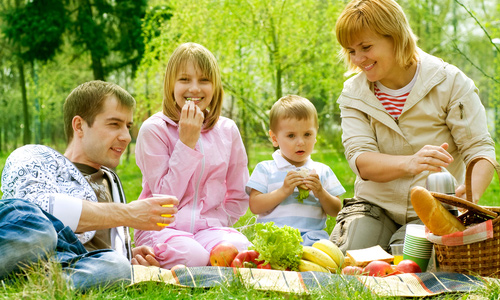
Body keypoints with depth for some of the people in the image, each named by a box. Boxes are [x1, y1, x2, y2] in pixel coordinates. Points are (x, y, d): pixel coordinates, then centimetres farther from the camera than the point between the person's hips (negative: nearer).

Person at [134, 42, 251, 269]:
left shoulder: (227, 131, 6)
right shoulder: (154, 129, -6)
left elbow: (239, 197, 13)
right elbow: (165, 197, -11)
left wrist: (213, 224, -4)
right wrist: (187, 142, -15)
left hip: (209, 226, 2)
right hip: (162, 226, -2)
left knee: (239, 249, -33)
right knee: (192, 256, -35)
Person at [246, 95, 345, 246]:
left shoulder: (322, 171, 17)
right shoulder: (265, 169, 11)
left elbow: (336, 211, 14)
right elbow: (255, 206, 0)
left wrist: (321, 193, -5)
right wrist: (283, 191, -10)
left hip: (311, 234, 2)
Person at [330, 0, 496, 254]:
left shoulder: (451, 83, -6)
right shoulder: (354, 93, 1)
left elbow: (480, 149, -9)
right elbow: (361, 161, -13)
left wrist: (471, 194, -33)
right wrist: (410, 163, -36)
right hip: (373, 205, 2)